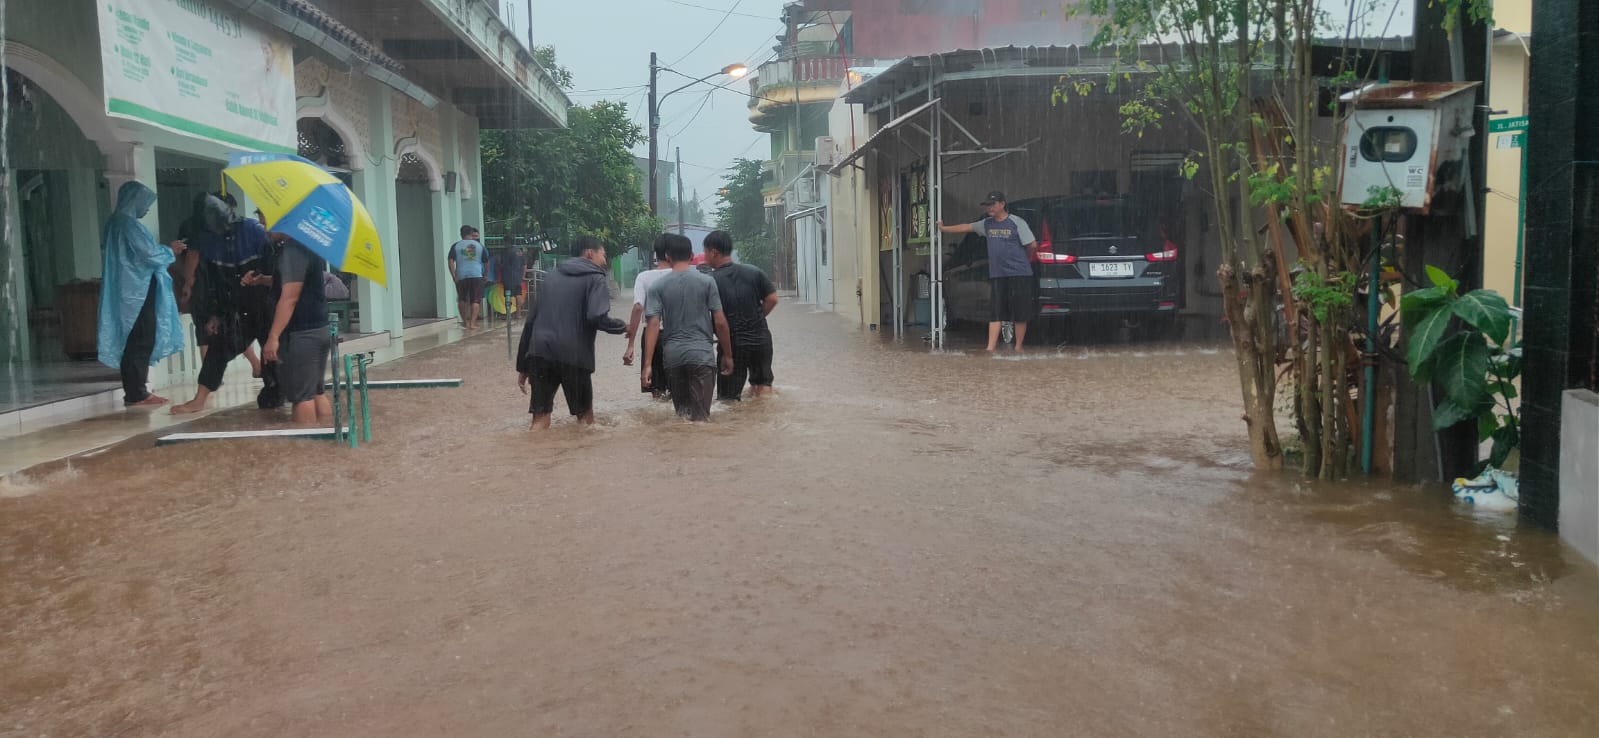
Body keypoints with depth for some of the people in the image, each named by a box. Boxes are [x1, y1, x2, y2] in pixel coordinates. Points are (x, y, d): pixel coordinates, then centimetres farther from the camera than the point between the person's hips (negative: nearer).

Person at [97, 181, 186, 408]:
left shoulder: (117, 223, 16)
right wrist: (170, 251, 0)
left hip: (130, 292, 10)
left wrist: (164, 250, 19)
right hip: (138, 292, -10)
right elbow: (150, 254, -17)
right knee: (141, 342, -7)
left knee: (132, 343, 11)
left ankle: (135, 392, 15)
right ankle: (137, 394, -6)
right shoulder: (129, 224, -14)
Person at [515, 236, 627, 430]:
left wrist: (523, 366, 20)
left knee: (540, 419, 3)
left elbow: (530, 321, 18)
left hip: (540, 353, 4)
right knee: (585, 417, 13)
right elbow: (597, 318, -15)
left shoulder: (552, 276, 21)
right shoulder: (595, 278, 3)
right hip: (574, 355, -4)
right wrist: (623, 327, 5)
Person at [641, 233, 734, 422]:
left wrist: (648, 364, -7)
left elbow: (653, 325, -5)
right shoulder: (706, 281, 0)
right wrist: (727, 355, 10)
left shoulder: (658, 286, 2)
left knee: (681, 413, 14)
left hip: (672, 355, 2)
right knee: (700, 415, -2)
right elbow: (720, 322, -1)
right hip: (702, 353, -2)